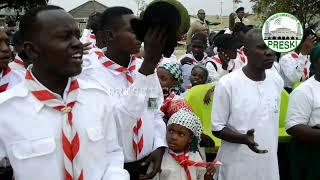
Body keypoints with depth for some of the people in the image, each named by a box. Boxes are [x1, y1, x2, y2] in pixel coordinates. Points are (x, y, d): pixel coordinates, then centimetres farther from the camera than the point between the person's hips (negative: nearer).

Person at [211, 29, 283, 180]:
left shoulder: (277, 81, 1)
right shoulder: (227, 84, -16)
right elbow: (217, 128, -11)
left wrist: (273, 153, 16)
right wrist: (243, 139, -26)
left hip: (269, 163, 5)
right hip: (236, 166, -4)